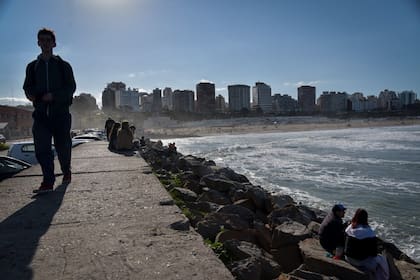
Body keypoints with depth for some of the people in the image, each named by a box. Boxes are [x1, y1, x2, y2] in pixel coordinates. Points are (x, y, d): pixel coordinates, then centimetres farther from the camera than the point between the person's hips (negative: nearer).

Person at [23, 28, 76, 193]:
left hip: (61, 112, -2)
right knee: (41, 147, -10)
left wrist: (54, 95, -17)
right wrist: (30, 94, -9)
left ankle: (66, 172, 27)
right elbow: (28, 86, 15)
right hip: (41, 113, 2)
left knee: (62, 146, 3)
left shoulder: (63, 65, 7)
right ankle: (48, 182, -7)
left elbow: (71, 87, -1)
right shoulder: (32, 66, 16)